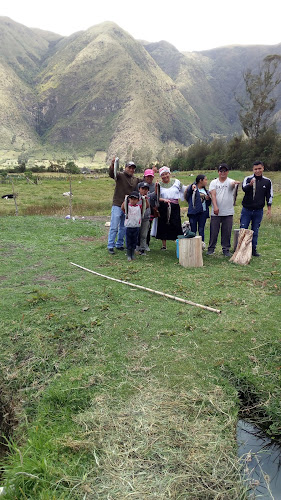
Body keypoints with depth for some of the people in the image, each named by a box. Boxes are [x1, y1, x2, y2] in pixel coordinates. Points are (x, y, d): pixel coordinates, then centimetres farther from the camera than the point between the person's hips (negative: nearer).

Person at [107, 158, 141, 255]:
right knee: (114, 227, -3)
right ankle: (110, 246, 3)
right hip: (117, 205, -5)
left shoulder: (136, 179, 11)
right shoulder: (120, 175, -5)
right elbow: (111, 174, -23)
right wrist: (112, 166, -44)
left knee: (123, 228, 12)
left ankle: (119, 244, 24)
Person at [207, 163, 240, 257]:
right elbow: (213, 195, -5)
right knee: (213, 231, 5)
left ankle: (226, 249, 17)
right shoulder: (214, 182, 6)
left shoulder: (230, 181, 4)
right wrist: (215, 206, -19)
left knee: (227, 232, 5)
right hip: (216, 212, 0)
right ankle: (211, 248, 18)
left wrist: (235, 183, -46)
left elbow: (233, 184, -22)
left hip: (228, 213, 0)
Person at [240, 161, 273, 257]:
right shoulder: (248, 179, -2)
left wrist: (269, 209, 7)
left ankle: (253, 249, 19)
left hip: (259, 211, 1)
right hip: (246, 210, -1)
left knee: (255, 231, 9)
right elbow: (244, 188, -22)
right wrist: (250, 184, -42)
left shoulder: (267, 181, 4)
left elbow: (269, 196, 10)